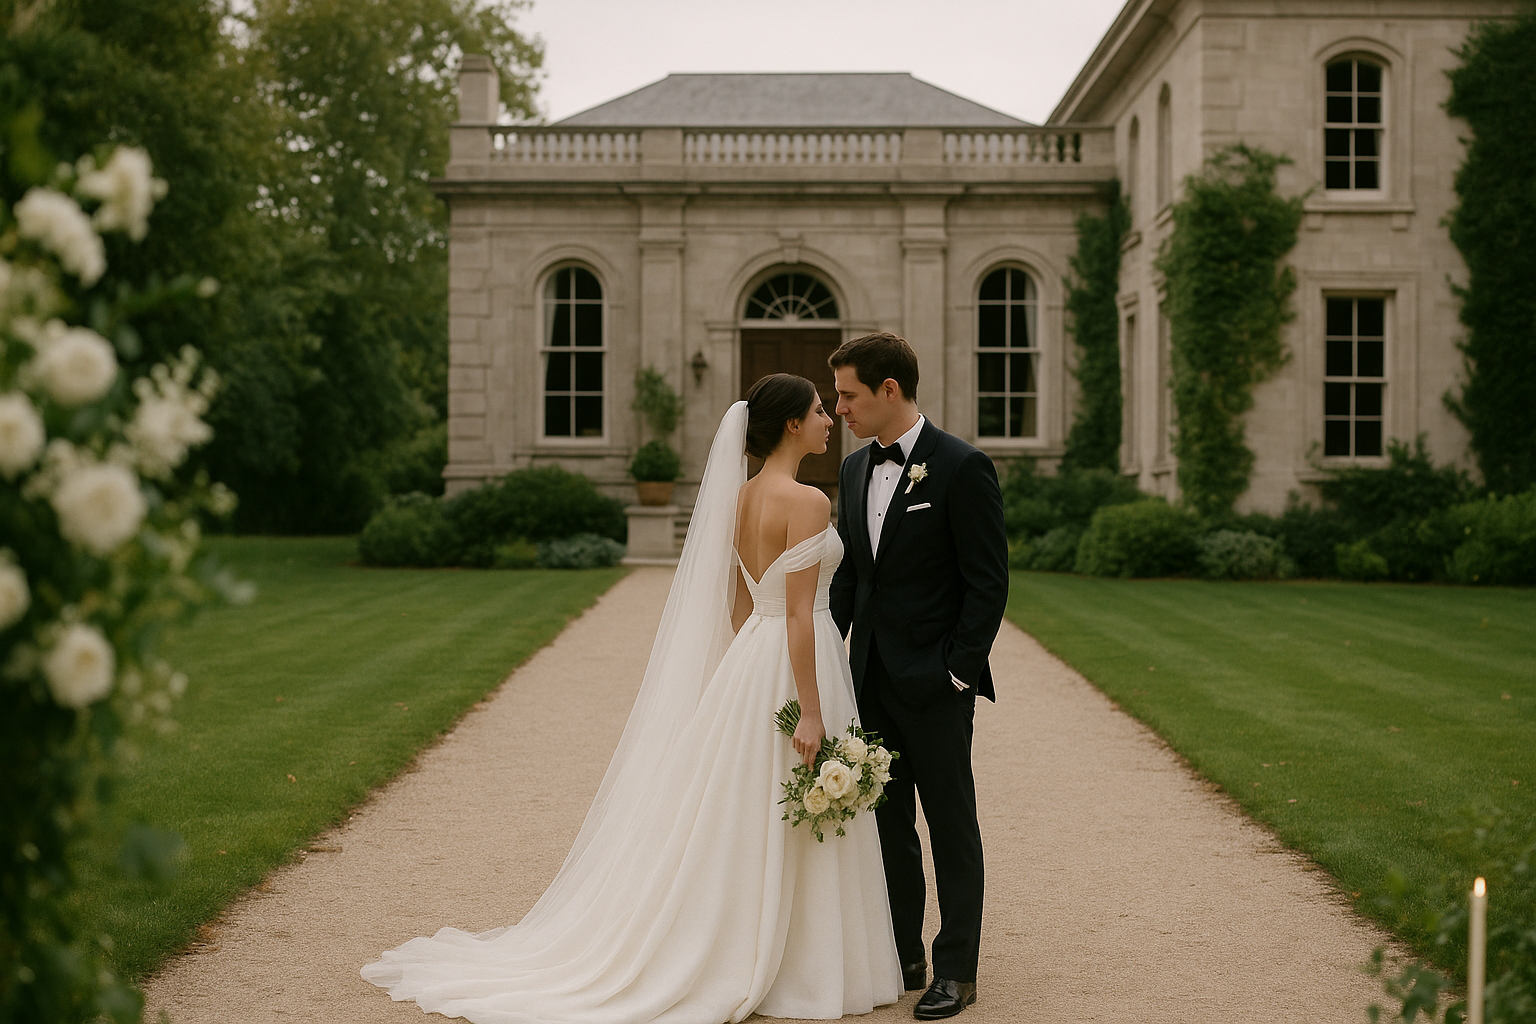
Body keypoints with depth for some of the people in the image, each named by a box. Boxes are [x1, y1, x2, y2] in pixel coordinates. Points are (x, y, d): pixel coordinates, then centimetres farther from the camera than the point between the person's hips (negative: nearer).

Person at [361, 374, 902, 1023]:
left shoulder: (741, 495, 9)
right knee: (795, 834, 1)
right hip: (795, 669, -8)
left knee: (744, 822, 14)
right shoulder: (807, 502, -17)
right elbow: (798, 613, -20)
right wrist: (811, 713, -20)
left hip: (745, 659, 8)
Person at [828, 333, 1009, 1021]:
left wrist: (959, 673, -15)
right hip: (870, 678, 7)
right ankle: (901, 957, 22)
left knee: (951, 827, 4)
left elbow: (988, 583, -11)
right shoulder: (854, 470, 11)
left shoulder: (962, 467, -10)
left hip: (934, 682, -7)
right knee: (887, 824, 12)